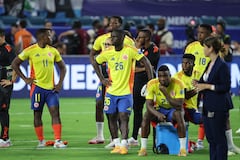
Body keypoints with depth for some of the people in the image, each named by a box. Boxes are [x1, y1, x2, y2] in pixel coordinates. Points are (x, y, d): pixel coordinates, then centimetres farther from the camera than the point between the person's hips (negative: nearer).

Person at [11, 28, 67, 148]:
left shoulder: (53, 51, 7)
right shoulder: (30, 50, -4)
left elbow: (62, 67, 16)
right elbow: (15, 64, 2)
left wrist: (60, 83, 4)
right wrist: (25, 79, -3)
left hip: (51, 87, 3)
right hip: (37, 87, -3)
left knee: (55, 113, -7)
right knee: (37, 114, 4)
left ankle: (58, 141, -10)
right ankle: (41, 141, 15)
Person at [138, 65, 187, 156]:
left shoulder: (178, 84, -23)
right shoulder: (152, 84, -17)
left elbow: (179, 106, -30)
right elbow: (149, 104, -20)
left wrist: (165, 93, -38)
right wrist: (158, 114, -41)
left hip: (173, 110, -2)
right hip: (159, 110, 2)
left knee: (179, 114, -35)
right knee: (146, 115, -27)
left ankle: (183, 149, -31)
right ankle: (143, 148, -22)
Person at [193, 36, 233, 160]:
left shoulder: (222, 66, -15)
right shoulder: (210, 64, 13)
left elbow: (226, 87, -18)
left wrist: (207, 86, -16)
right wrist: (199, 84, 4)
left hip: (219, 108, -10)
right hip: (209, 107, 10)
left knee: (219, 138, -4)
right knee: (211, 138, 13)